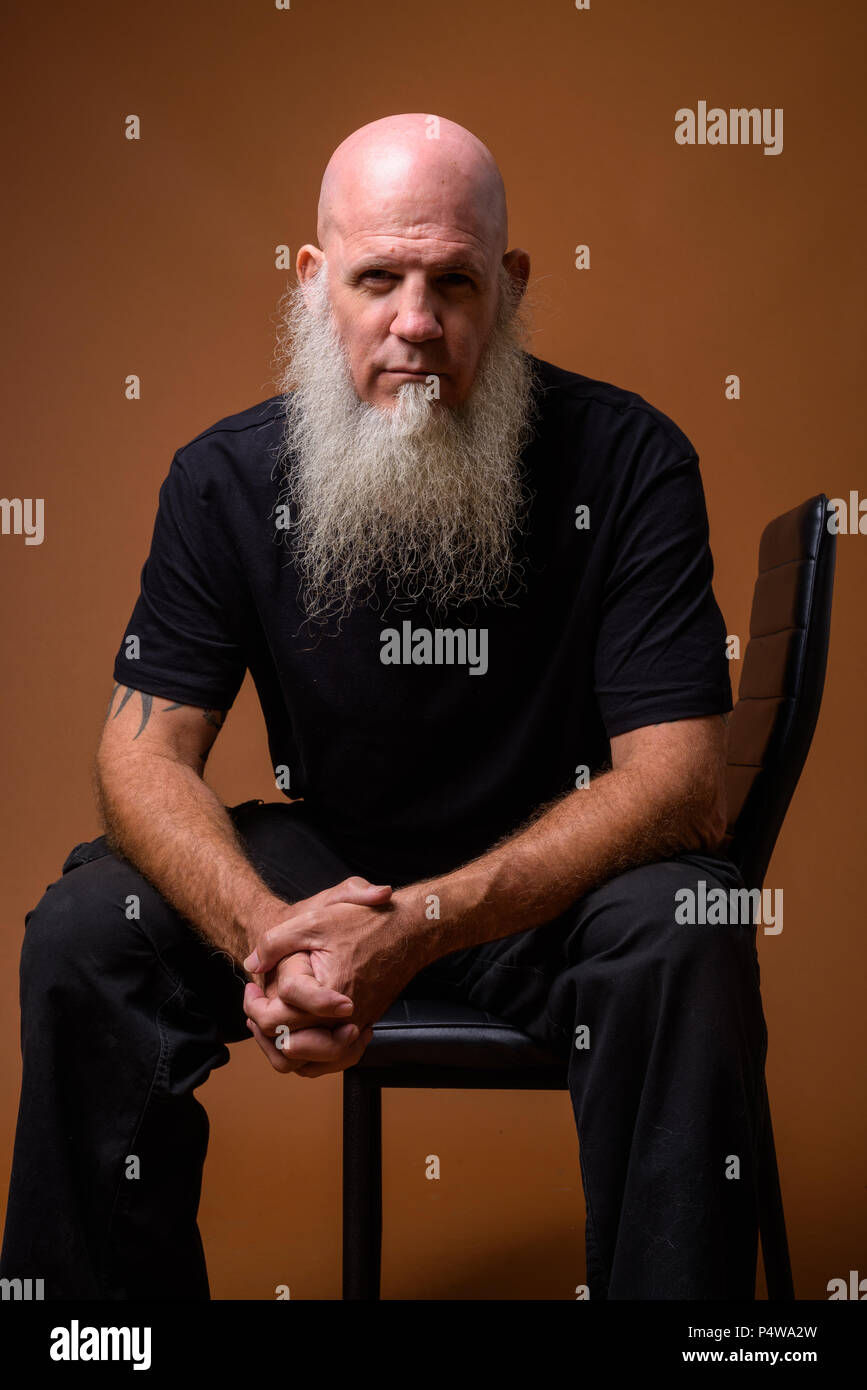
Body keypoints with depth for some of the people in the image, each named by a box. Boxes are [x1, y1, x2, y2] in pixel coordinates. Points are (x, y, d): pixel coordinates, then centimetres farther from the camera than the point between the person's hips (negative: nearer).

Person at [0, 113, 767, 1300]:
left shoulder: (625, 460, -15)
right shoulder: (227, 477, -7)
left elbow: (674, 777, -21)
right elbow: (146, 754, -10)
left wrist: (424, 924, -34)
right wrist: (261, 929, -32)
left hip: (556, 880, -2)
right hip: (321, 859, 3)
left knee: (685, 940, -33)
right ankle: (100, 1293, 2)